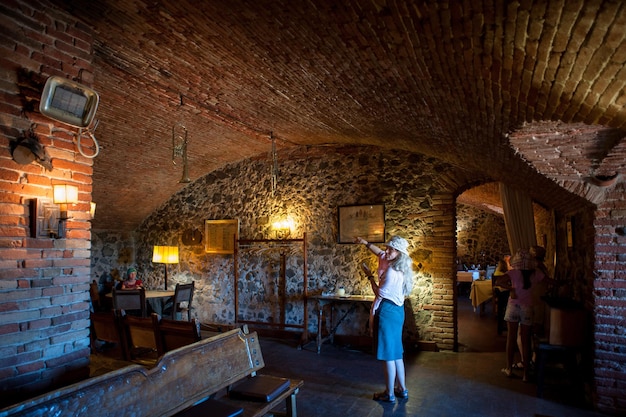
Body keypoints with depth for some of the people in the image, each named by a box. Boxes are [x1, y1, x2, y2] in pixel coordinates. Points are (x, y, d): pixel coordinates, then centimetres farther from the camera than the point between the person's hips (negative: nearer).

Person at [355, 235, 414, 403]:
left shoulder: (391, 271, -21)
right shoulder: (400, 268, 8)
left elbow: (380, 294, -13)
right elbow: (380, 253, 25)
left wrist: (370, 275, -3)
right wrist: (366, 243, 27)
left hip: (387, 311, -10)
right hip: (397, 310, 10)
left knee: (388, 354, 1)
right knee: (396, 352, 18)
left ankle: (390, 394, 13)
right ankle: (402, 389, 29)